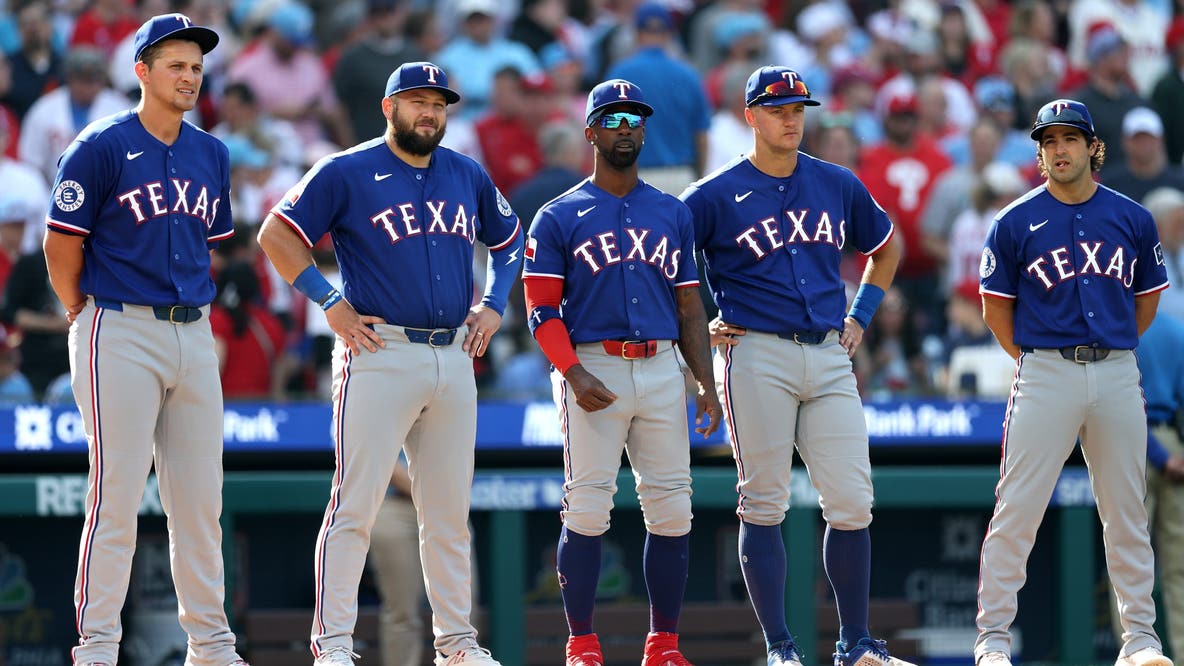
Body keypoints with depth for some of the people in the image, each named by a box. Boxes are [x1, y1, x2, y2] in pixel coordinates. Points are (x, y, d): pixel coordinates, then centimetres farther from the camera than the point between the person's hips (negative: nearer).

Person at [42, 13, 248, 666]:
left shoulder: (210, 155, 12)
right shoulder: (102, 147, -7)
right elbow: (62, 243, -5)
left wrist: (194, 311, 15)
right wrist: (85, 316, 1)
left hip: (193, 335, 6)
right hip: (122, 336, -6)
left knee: (200, 499, 8)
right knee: (116, 496, -7)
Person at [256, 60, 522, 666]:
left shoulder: (468, 177, 15)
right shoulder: (347, 173, -2)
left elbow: (509, 238, 30)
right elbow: (276, 235, -3)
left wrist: (493, 305, 16)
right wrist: (330, 303, -8)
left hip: (453, 359, 5)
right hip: (380, 355, -5)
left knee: (449, 511, 9)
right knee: (355, 504, -8)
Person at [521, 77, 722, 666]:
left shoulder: (673, 214, 16)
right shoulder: (559, 217, 4)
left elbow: (690, 308, 17)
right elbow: (542, 311, -2)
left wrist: (707, 384, 6)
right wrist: (575, 375, -16)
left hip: (661, 369, 4)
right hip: (592, 369, -4)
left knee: (672, 509, 0)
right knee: (587, 511, -8)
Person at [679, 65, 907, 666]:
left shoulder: (838, 186, 12)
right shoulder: (717, 195, 0)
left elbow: (886, 248, 28)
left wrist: (860, 317, 17)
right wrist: (696, 328, -1)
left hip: (829, 357, 4)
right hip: (756, 356, -4)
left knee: (852, 503, -1)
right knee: (764, 504, -2)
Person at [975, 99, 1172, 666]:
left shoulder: (1131, 218, 7)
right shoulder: (1015, 223, 0)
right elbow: (996, 309, 6)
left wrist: (1110, 353, 13)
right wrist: (1036, 363, 4)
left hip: (1117, 373, 3)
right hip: (1044, 374, -2)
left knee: (1127, 513, 6)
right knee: (1016, 511, -6)